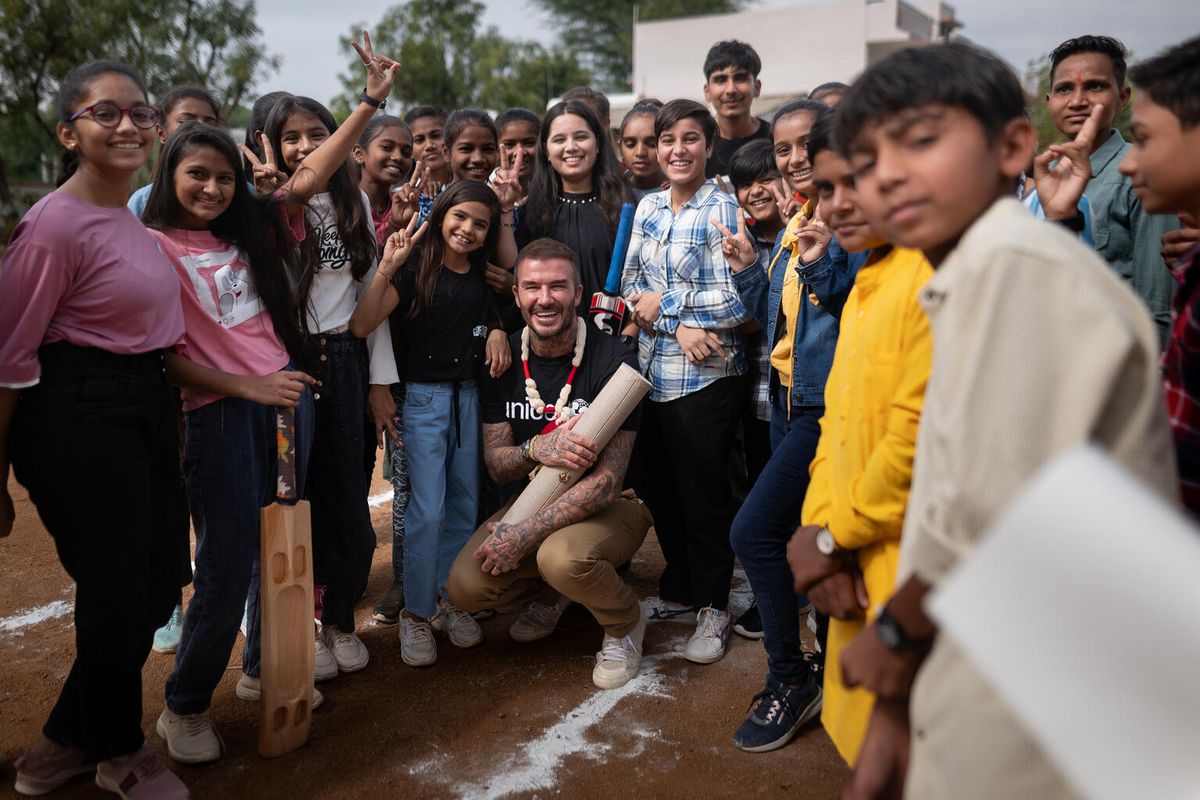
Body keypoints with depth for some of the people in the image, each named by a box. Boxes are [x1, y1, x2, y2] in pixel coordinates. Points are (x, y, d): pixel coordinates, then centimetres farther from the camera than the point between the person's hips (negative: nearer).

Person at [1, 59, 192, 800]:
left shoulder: (133, 216, 10)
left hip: (145, 407, 9)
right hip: (78, 417, -9)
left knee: (157, 585, 14)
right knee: (118, 591, 3)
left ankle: (67, 741, 35)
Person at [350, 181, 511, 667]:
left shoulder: (483, 275, 6)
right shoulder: (416, 268, -9)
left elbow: (497, 312, 23)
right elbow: (361, 325, -18)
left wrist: (498, 330, 0)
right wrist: (387, 266, -26)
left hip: (469, 396, 5)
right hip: (424, 396, -5)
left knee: (464, 504, 11)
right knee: (427, 510, -6)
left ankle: (448, 600, 27)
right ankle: (416, 613, 9)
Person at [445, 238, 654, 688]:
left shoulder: (611, 361, -19)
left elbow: (607, 480, -23)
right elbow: (495, 465, -3)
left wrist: (525, 535, -30)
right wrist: (537, 450, -28)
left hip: (612, 504, -4)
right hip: (538, 496, 5)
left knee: (561, 556, -36)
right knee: (464, 586, -17)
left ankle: (625, 625, -2)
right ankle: (552, 592, 16)